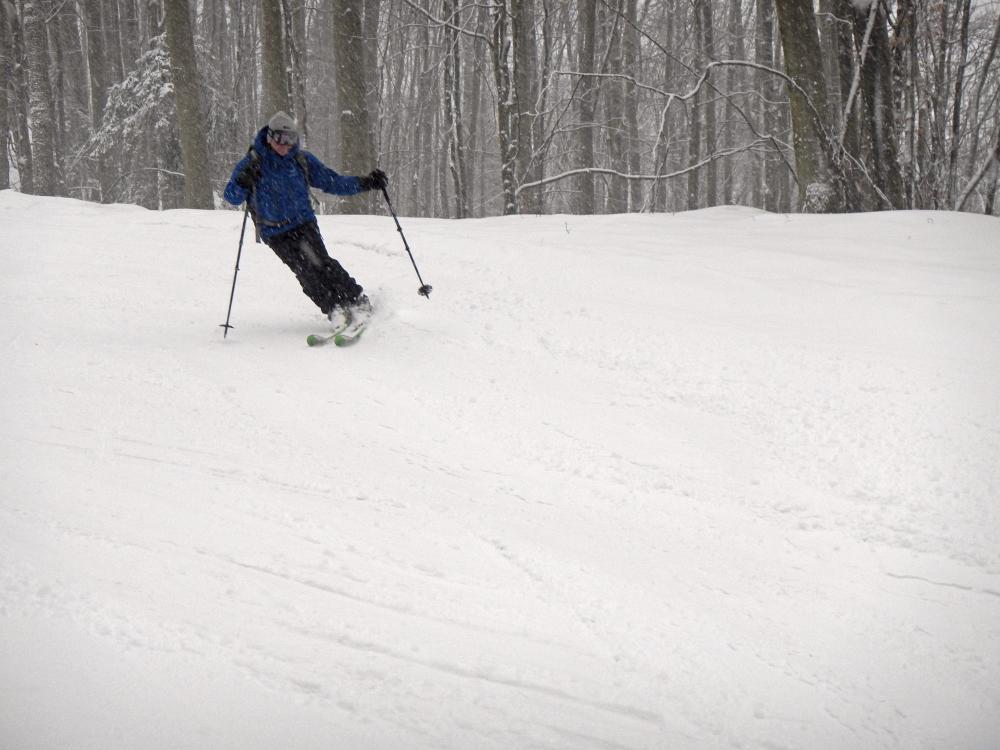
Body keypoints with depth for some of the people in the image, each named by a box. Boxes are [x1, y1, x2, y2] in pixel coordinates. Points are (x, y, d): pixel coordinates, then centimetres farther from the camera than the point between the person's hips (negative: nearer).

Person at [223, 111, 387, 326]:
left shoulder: (302, 160, 4)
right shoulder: (252, 163, -5)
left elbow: (332, 181, 11)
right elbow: (231, 196, -8)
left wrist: (365, 183, 1)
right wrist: (243, 183, -30)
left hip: (304, 223, 2)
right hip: (275, 233, -2)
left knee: (321, 261, -21)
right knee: (305, 270, -21)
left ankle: (357, 301, -14)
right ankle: (336, 310, -19)